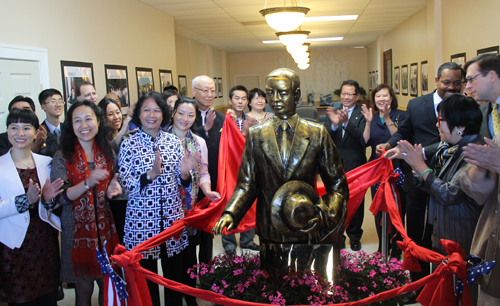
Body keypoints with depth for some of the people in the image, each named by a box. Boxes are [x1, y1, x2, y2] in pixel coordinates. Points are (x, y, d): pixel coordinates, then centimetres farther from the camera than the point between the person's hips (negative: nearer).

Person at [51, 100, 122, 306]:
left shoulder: (108, 153, 3)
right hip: (77, 231, -3)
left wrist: (111, 190, -10)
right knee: (83, 289, 10)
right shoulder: (63, 156, -6)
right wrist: (88, 183, -28)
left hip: (105, 228, 3)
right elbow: (60, 197, -13)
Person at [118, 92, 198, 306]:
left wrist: (184, 173, -16)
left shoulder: (173, 141, 3)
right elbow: (125, 186, -9)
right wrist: (151, 174, -24)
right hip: (142, 223, -2)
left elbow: (183, 184, 6)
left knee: (175, 277, 13)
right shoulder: (128, 145, -4)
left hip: (173, 219, 2)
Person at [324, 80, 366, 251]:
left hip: (355, 166, -3)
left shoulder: (362, 114, -3)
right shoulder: (332, 113, 7)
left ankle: (355, 236, 22)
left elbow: (362, 137, -19)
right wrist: (333, 124, -24)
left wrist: (346, 122, -33)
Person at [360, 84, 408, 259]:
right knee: (379, 209, 8)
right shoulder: (372, 118, 8)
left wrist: (387, 119, -25)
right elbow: (365, 142, -4)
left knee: (397, 209, 1)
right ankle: (382, 245, 24)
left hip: (397, 169, -3)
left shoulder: (401, 115, -2)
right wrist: (368, 122, -16)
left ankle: (396, 247, 17)